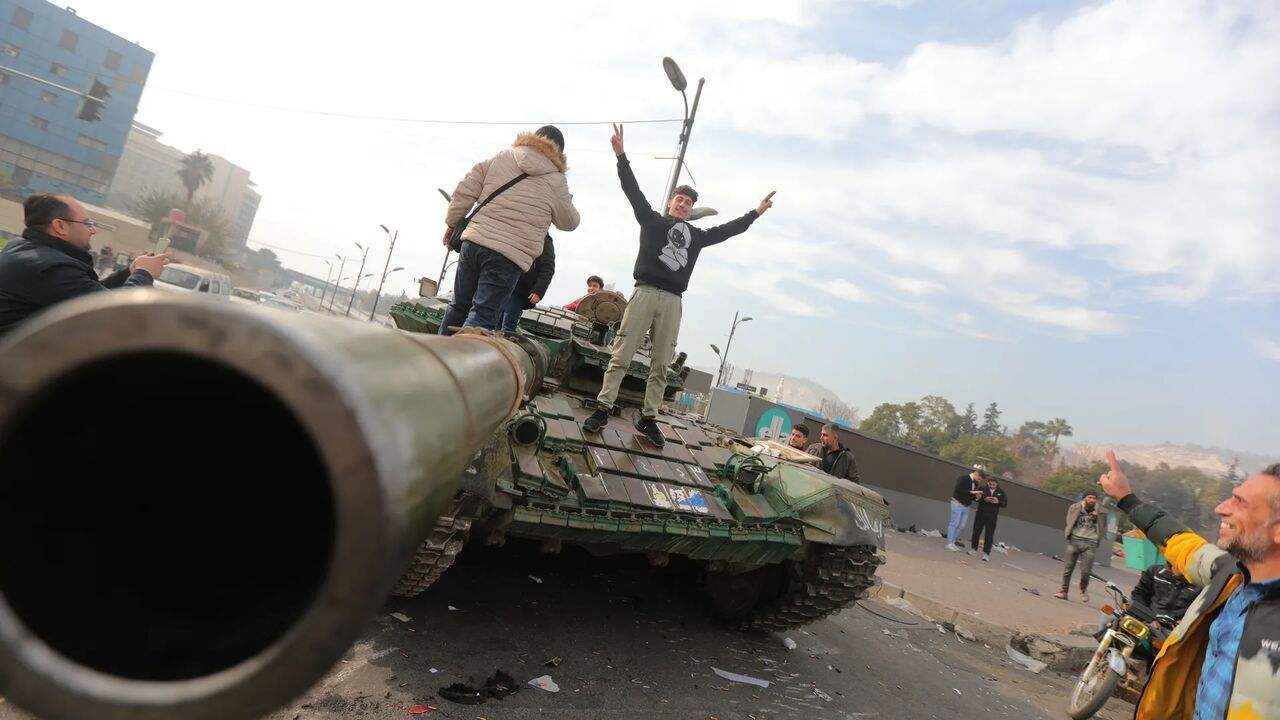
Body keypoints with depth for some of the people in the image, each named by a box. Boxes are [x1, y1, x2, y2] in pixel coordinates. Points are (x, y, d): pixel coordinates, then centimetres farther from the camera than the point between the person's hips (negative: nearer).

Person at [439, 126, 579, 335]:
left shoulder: (501, 158, 10)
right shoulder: (556, 181, 2)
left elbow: (464, 192, 9)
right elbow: (569, 222, 16)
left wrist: (452, 223, 21)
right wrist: (567, 201, 35)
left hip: (473, 241, 4)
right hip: (509, 255, -4)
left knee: (459, 306, 18)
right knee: (483, 315, -5)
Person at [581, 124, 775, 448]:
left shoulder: (697, 236, 20)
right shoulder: (652, 221, 10)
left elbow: (728, 230, 26)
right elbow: (633, 191, 3)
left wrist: (756, 213, 27)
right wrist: (621, 156, -6)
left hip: (672, 302, 4)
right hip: (644, 294, -4)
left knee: (661, 365, 4)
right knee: (621, 356, -6)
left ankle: (648, 418, 11)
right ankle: (602, 408, -3)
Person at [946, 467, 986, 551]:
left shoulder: (976, 483, 11)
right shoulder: (963, 478, -10)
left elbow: (972, 496, 18)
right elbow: (958, 490, -22)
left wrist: (976, 496, -5)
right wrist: (971, 492, -22)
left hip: (967, 506, 7)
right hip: (957, 503, -7)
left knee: (961, 526, 6)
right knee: (954, 524, -7)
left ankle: (952, 542, 13)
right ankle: (949, 543, -3)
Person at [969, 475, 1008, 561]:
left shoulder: (1001, 492, 2)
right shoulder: (983, 488, -2)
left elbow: (1005, 504, 3)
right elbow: (975, 497, -2)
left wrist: (998, 502, -18)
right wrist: (984, 499, -20)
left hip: (992, 516, 0)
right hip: (980, 514, 0)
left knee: (989, 535, -2)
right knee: (976, 531, 9)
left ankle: (986, 553, 1)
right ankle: (973, 548, 26)